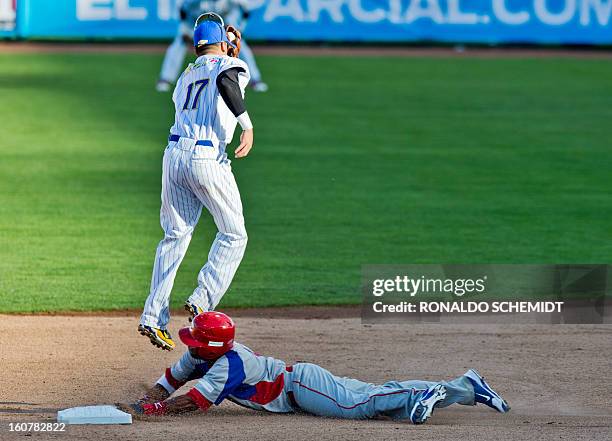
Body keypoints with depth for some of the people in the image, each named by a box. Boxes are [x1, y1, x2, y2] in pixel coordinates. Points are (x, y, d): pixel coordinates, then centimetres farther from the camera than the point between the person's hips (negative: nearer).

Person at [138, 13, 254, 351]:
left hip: (174, 155, 6)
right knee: (234, 234, 7)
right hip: (207, 158, -6)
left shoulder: (187, 75, 20)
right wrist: (248, 126, -25)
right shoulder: (231, 66, 1)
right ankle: (203, 301, -9)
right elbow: (225, 82, -21)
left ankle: (153, 318, 4)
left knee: (175, 236, 12)